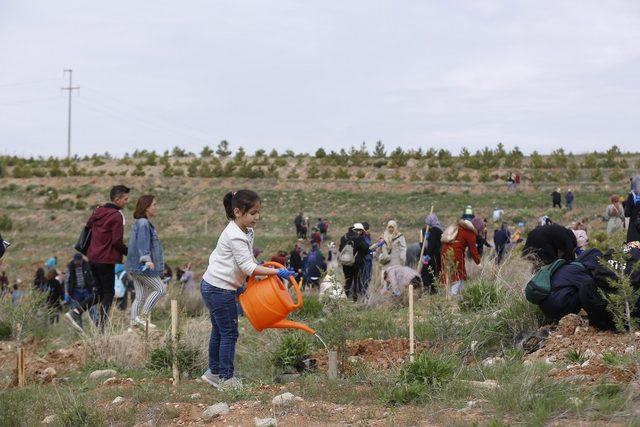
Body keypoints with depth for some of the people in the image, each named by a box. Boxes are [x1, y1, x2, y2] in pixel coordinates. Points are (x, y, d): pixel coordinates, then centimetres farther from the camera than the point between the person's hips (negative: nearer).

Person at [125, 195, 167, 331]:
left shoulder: (141, 223, 19)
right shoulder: (143, 224, -13)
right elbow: (143, 243, -24)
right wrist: (147, 259, -35)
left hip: (135, 267, 10)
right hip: (142, 267, -10)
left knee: (140, 296, 8)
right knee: (160, 288, -6)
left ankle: (133, 325, 6)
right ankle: (142, 316, -8)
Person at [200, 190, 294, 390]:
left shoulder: (246, 230, 6)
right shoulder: (235, 236, -24)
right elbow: (248, 268, -25)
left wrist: (255, 262, 7)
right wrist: (277, 272, -24)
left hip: (213, 286, 10)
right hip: (220, 289, -10)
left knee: (219, 330, 19)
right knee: (229, 333, -1)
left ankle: (214, 372, 31)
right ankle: (226, 378, 7)